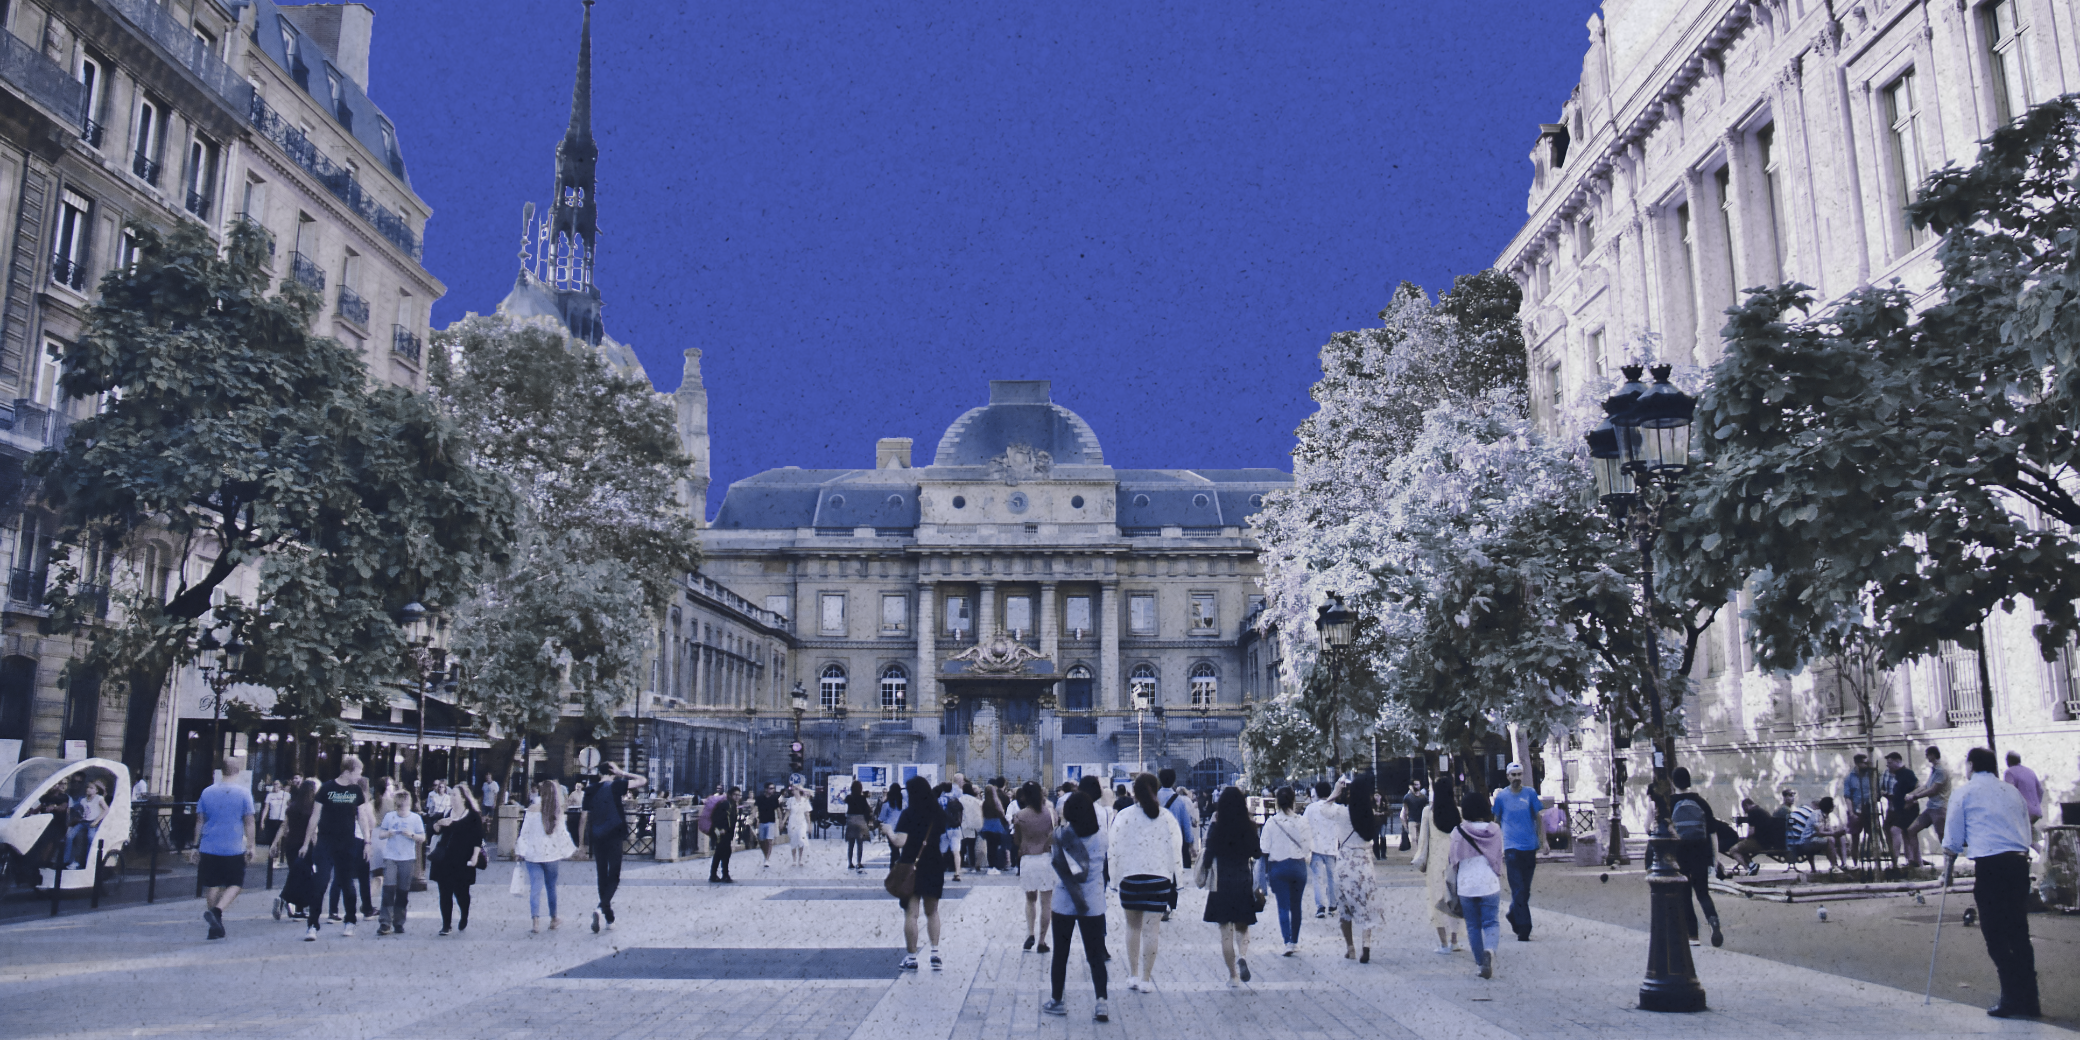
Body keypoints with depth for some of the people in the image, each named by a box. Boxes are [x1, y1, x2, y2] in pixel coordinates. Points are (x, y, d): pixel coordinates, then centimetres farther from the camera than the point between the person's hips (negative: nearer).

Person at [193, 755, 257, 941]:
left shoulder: (207, 792, 5)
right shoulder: (244, 792, -5)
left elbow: (200, 821, 8)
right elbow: (249, 822, -4)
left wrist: (197, 846, 16)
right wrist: (250, 847, 3)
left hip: (209, 848, 3)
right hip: (234, 849, -3)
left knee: (212, 885, 11)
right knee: (235, 884, 7)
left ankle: (215, 926, 15)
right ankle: (216, 911, -17)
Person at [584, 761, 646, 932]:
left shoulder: (590, 791, 6)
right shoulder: (616, 786, -5)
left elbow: (586, 817, 8)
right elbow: (643, 781, -7)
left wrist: (585, 841, 14)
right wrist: (622, 773, -1)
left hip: (596, 838, 4)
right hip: (614, 837, -4)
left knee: (602, 876, 12)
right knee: (614, 876, 0)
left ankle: (609, 917, 17)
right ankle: (601, 908, -24)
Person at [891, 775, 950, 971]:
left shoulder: (908, 815, -10)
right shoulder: (939, 813, 4)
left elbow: (900, 842, -18)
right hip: (934, 867, 4)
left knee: (911, 913, 3)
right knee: (932, 912, 17)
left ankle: (911, 958, 6)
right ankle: (935, 953, 8)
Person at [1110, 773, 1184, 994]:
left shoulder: (1124, 815, -3)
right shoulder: (1166, 818, 0)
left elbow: (1114, 848, -5)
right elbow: (1176, 850, 1)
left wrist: (1115, 874, 3)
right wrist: (1176, 879, 8)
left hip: (1130, 876, 0)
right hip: (1159, 877, 0)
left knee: (1133, 926, 16)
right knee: (1151, 929, 3)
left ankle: (1133, 976, 19)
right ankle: (1146, 979, 6)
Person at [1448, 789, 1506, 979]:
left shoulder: (1458, 832, -7)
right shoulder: (1494, 830, -3)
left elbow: (1453, 861, -1)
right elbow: (1500, 855, 6)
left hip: (1466, 885, 0)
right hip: (1490, 884, 0)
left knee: (1473, 925, 12)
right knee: (1490, 922, 4)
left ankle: (1480, 961, 16)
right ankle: (1490, 950, -24)